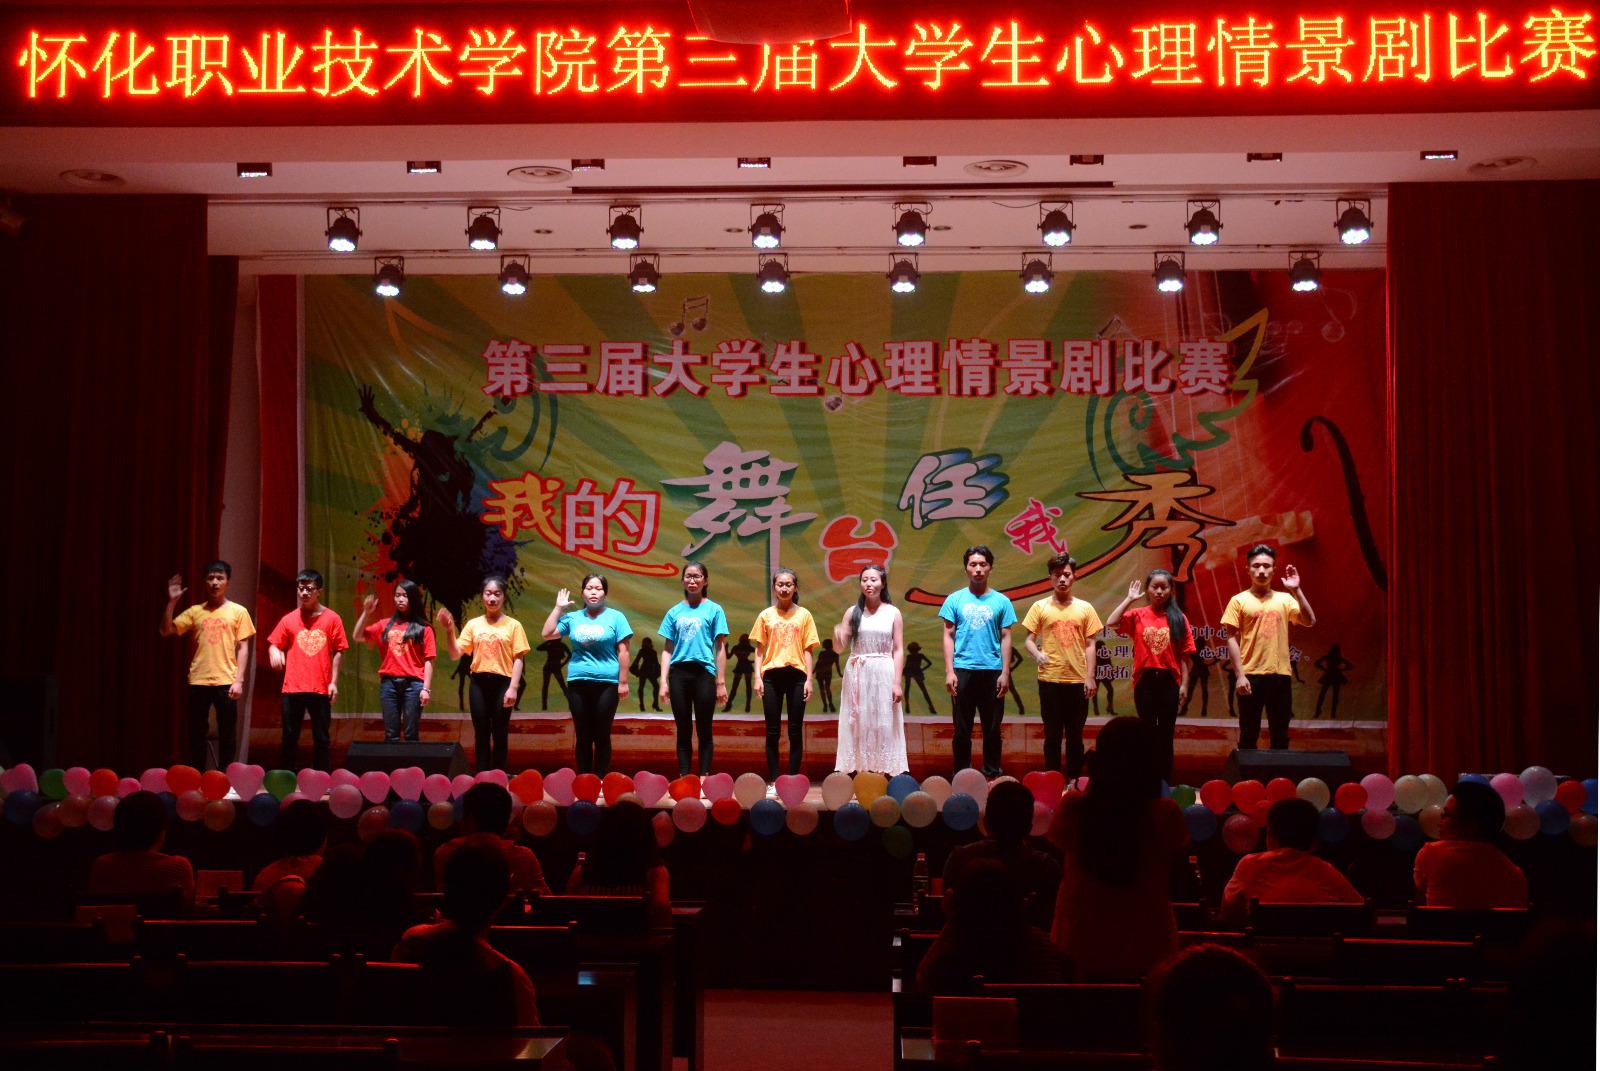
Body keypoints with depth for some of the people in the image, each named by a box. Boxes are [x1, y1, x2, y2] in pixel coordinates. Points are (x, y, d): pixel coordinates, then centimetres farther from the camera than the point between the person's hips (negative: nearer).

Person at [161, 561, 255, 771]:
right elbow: (166, 631, 4)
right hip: (198, 682, 2)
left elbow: (243, 648, 2)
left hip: (226, 682, -2)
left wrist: (239, 680, -6)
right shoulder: (195, 611, 10)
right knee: (196, 734, 6)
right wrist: (172, 602, -4)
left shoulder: (238, 611, 5)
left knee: (227, 735, 2)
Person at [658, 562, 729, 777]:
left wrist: (721, 683, -3)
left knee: (704, 731, 2)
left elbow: (720, 648, 3)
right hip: (678, 672, 2)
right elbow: (667, 649, 11)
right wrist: (663, 682, 2)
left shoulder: (714, 610, 5)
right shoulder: (675, 612, 11)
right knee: (683, 731, 6)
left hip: (704, 672, -2)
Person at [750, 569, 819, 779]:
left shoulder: (803, 614, 6)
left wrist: (809, 679, -2)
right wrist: (757, 677, -1)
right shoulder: (766, 615, 8)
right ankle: (773, 781, 6)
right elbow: (759, 649, 8)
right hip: (772, 675, 1)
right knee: (772, 731, 2)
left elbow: (807, 649, 5)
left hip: (796, 675, -1)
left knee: (795, 731, 1)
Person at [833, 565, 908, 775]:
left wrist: (897, 682, -7)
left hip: (883, 674, -1)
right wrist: (837, 634, -18)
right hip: (857, 675, 1)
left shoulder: (893, 613, 3)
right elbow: (839, 647, 5)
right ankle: (859, 775, 2)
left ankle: (883, 773, 1)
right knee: (858, 726, 0)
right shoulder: (853, 612, 6)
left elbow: (898, 650, 1)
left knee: (883, 726, -1)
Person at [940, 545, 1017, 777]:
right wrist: (949, 671, -4)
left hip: (992, 671, 1)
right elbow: (948, 636, 3)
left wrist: (1005, 673, -2)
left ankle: (992, 775, 15)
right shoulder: (955, 599, 4)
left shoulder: (1001, 601, 5)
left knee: (992, 729, 6)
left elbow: (1006, 638, 5)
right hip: (963, 670, 0)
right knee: (962, 729, 5)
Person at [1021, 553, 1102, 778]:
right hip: (1050, 680, -1)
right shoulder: (1040, 607, 3)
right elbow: (1028, 639, 1)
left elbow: (1090, 645, 6)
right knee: (1052, 734, 5)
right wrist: (1037, 654, -20)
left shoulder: (1085, 608, 6)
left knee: (1075, 735, 7)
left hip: (1078, 680, 1)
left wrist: (1090, 677, -1)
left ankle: (1074, 781, 15)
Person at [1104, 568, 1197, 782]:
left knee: (1166, 734, 7)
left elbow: (1184, 655, 1)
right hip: (1145, 681, 0)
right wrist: (1129, 599, -8)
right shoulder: (1137, 615, 2)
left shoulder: (1179, 618, 2)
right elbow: (1111, 623, -15)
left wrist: (1184, 684, -3)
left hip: (1169, 681, 0)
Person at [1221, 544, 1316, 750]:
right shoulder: (1239, 600, 2)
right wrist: (1240, 675, -9)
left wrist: (1296, 590, -7)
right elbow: (1232, 639, -1)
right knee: (1248, 735, 3)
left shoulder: (1285, 599, 9)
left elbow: (1309, 621, -3)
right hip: (1251, 675, -2)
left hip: (1280, 675, 2)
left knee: (1280, 736, 8)